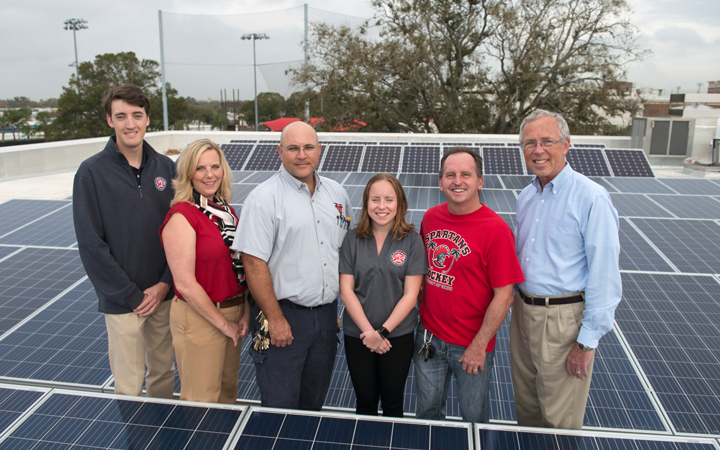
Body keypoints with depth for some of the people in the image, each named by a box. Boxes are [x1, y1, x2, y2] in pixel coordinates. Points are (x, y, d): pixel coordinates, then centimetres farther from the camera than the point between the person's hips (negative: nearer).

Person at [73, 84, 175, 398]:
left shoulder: (166, 167, 3)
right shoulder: (92, 172, -8)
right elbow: (91, 244, -10)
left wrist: (166, 283, -6)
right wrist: (132, 296, -11)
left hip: (165, 294, 4)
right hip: (122, 301, -3)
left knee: (164, 372, 17)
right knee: (128, 388, 5)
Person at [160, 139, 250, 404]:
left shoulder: (226, 210, 6)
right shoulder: (181, 216, -16)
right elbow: (185, 284, -19)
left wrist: (245, 312, -2)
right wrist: (224, 324, -12)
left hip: (233, 313, 7)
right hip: (199, 318, -7)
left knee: (228, 392, 21)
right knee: (203, 401, 8)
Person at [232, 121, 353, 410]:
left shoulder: (337, 193, 8)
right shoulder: (264, 197, -11)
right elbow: (254, 263, -15)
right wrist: (275, 319, -15)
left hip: (327, 314, 6)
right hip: (283, 313, -5)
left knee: (314, 402, 19)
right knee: (280, 406, 3)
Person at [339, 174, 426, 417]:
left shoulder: (412, 240, -7)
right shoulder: (353, 239, -3)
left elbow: (410, 294, -9)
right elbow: (346, 290, -5)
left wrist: (383, 331, -14)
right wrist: (368, 331, -12)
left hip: (398, 335, -1)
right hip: (357, 334, 1)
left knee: (392, 403, 14)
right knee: (365, 401, 15)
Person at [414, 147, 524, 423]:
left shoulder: (496, 230, -16)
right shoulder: (431, 218, 1)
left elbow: (503, 296, -15)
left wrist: (479, 346, -14)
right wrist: (419, 306, 8)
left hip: (472, 345, -4)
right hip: (428, 337, 4)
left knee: (474, 418, 16)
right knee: (427, 412, 20)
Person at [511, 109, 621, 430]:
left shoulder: (591, 198, -15)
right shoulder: (526, 197, 7)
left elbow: (604, 276, -16)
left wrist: (587, 342, -16)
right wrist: (517, 299, 11)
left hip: (563, 319, -6)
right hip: (522, 310, 7)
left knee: (560, 420, 9)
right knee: (526, 408, 21)